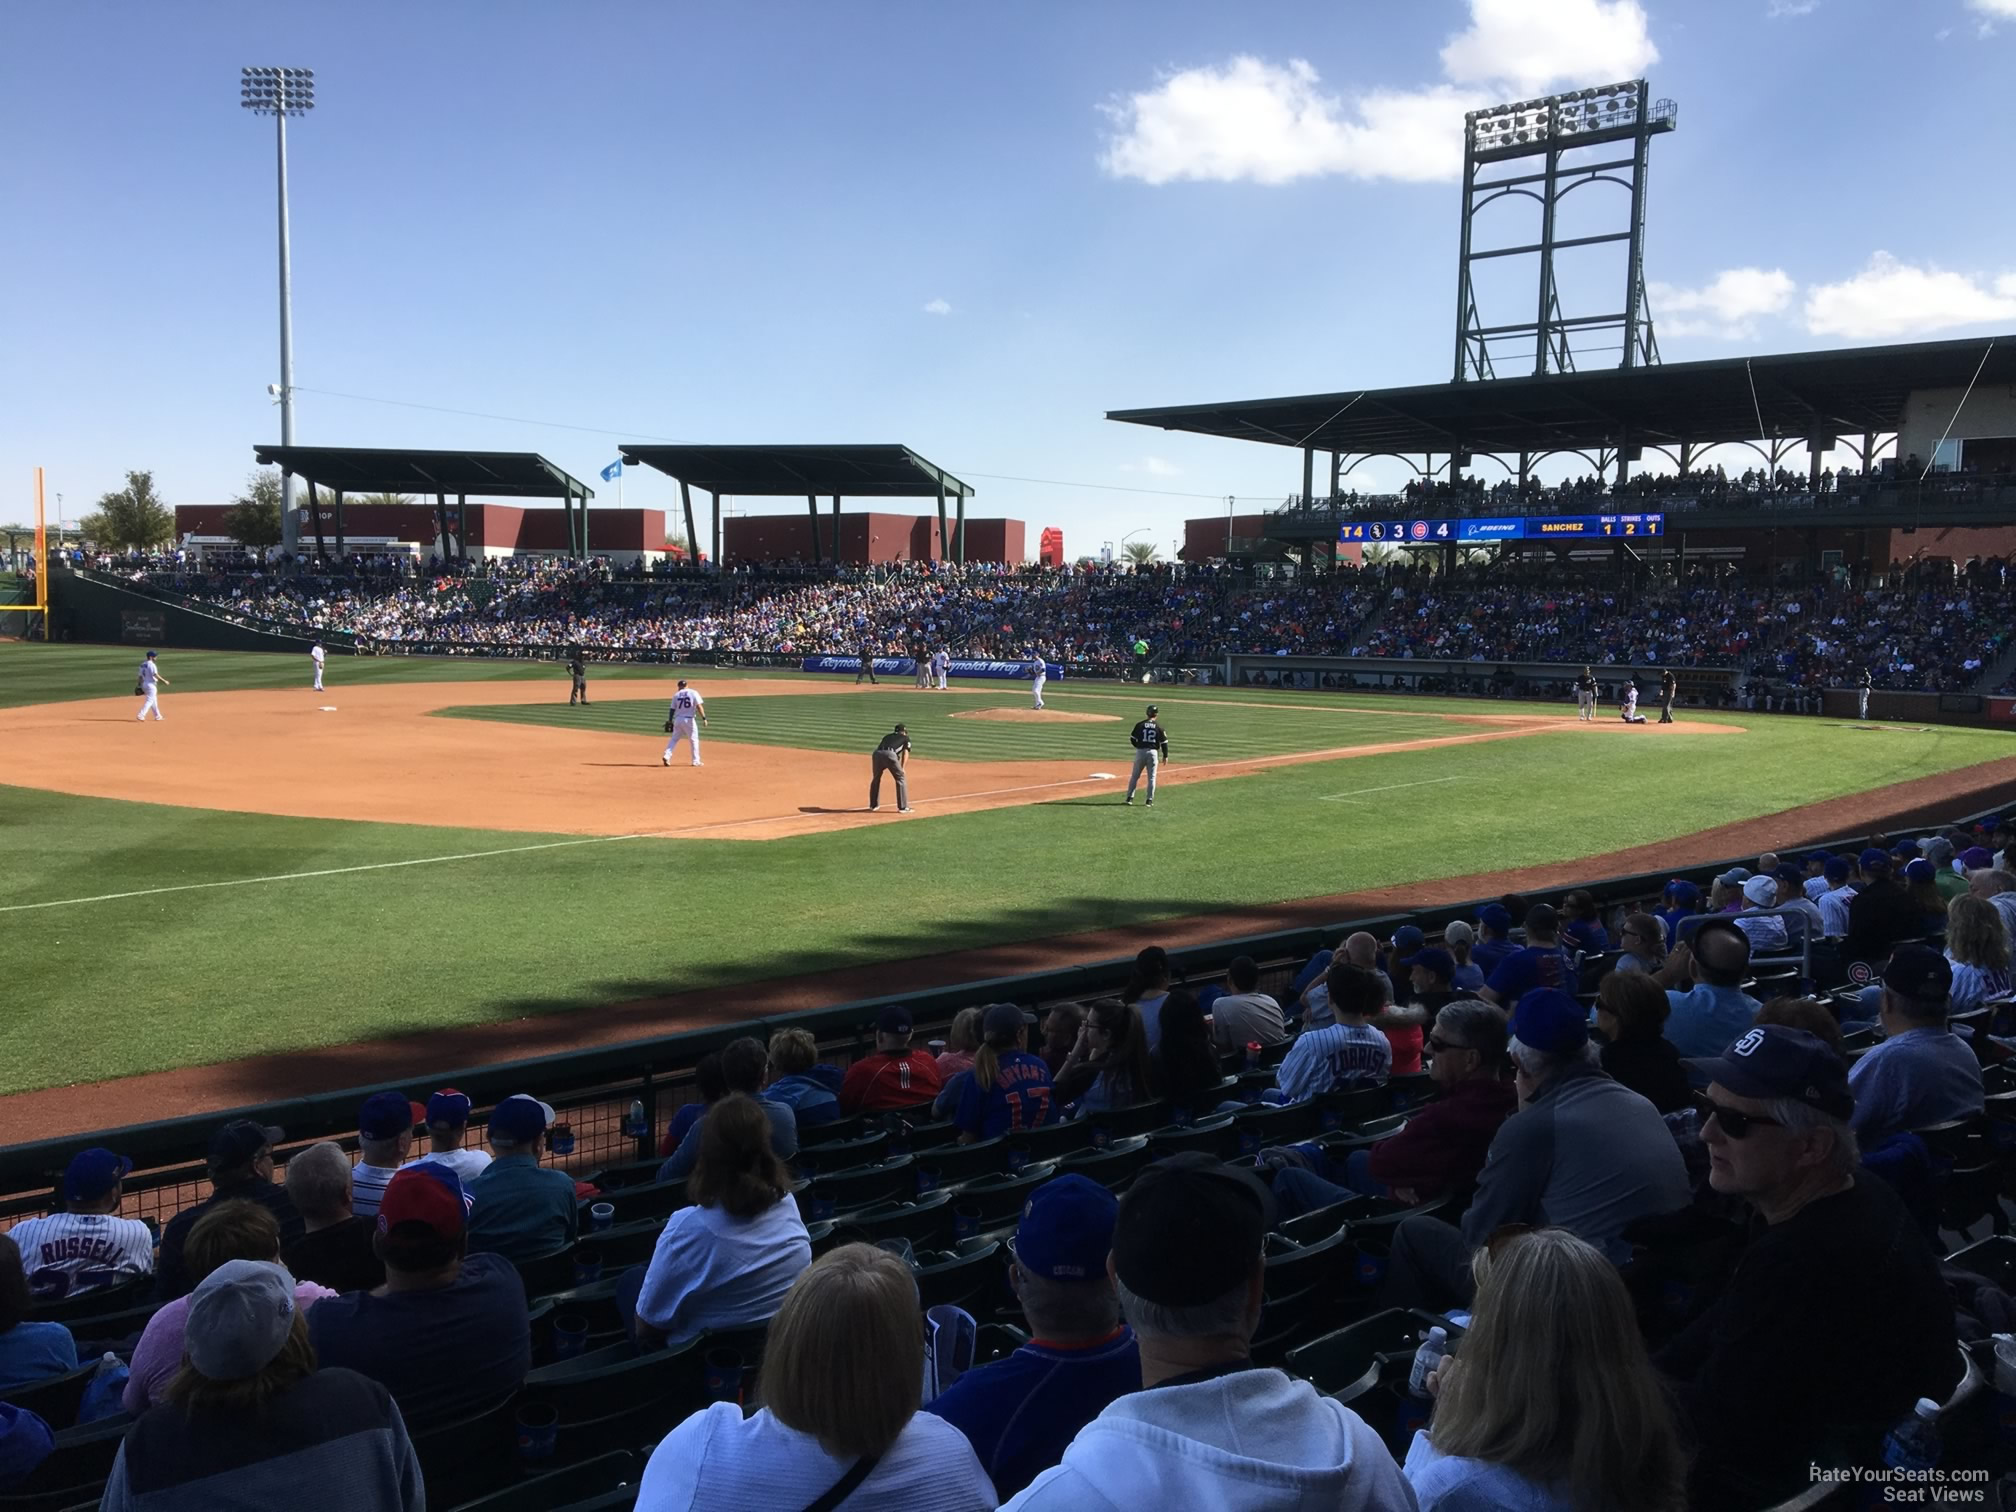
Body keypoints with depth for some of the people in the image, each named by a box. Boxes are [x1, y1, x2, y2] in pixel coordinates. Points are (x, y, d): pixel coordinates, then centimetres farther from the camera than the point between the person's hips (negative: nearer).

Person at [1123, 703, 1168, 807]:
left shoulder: (1140, 725, -1)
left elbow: (1132, 739, 1)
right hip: (1153, 752, -1)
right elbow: (1164, 742, -2)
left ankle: (1129, 797, 9)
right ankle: (1150, 800, 4)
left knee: (1134, 776, 11)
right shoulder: (1159, 726, -2)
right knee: (1151, 777, 6)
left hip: (1140, 752, 1)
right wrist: (1165, 755, 6)